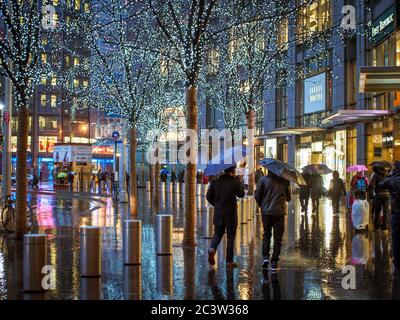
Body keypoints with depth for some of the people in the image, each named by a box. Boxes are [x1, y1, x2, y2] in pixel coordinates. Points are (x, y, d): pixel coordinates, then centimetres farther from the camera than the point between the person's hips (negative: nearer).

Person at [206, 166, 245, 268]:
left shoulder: (215, 181, 1)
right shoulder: (234, 182, -11)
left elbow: (209, 196, 4)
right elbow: (241, 194, 4)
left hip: (218, 214, 3)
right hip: (230, 214, -3)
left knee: (218, 233, 17)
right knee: (230, 237, 6)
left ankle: (212, 249, -11)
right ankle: (229, 261, 8)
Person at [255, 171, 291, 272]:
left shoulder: (263, 179, -5)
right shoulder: (285, 181, -2)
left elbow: (257, 196, -3)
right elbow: (289, 197, 7)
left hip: (266, 212, 0)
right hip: (279, 212, 0)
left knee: (266, 234, 19)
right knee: (278, 238, 6)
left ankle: (266, 257, 5)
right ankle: (274, 263, 4)